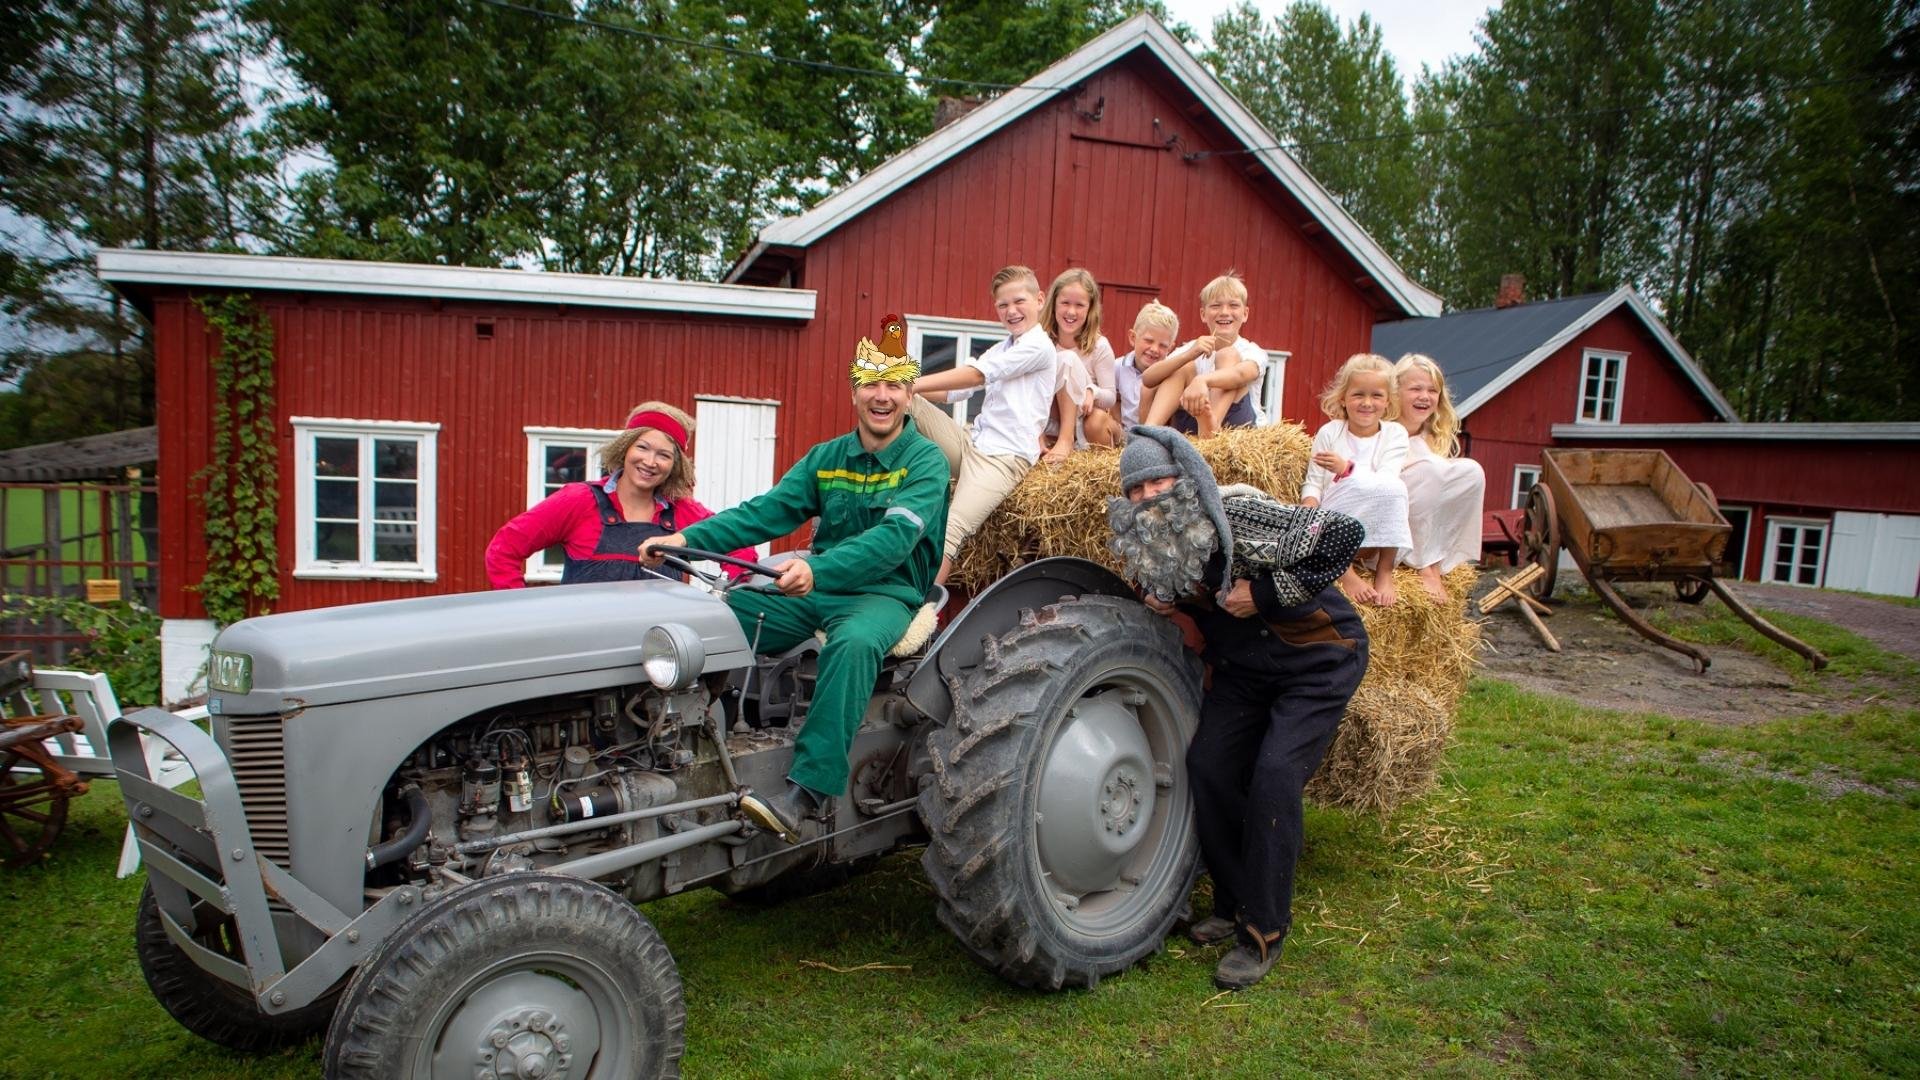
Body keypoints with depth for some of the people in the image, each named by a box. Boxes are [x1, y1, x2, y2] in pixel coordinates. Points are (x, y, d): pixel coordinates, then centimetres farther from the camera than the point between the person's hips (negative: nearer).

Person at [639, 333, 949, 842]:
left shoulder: (925, 460, -7)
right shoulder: (826, 457, 11)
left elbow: (896, 536, -24)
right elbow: (768, 510, 1)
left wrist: (817, 569, -40)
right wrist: (688, 538, -14)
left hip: (886, 594, -5)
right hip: (814, 590, 6)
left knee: (854, 642, -39)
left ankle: (808, 790, -37)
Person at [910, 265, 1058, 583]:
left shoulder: (1039, 346, -4)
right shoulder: (1001, 350, 24)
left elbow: (976, 374, -13)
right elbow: (954, 390, 19)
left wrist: (912, 385, -16)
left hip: (1004, 457, -8)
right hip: (972, 445, 8)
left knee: (952, 529, -29)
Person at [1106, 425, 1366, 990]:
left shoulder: (1238, 516, -29)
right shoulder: (1150, 545, -7)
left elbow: (1344, 534, -35)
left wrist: (1265, 593, -30)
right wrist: (1162, 602, -9)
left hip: (1317, 658, -7)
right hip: (1243, 665, 7)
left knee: (1274, 774, -18)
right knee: (1208, 765, -4)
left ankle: (1264, 932, -5)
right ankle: (1234, 904, 16)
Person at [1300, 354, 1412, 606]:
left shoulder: (1395, 434, 6)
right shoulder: (1329, 432, 7)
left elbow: (1386, 481, -10)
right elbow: (1313, 481, 3)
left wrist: (1347, 468, -23)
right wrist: (1310, 504, -19)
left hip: (1380, 527, 1)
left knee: (1394, 489, -31)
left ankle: (1385, 570, -19)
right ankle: (1343, 570, -23)